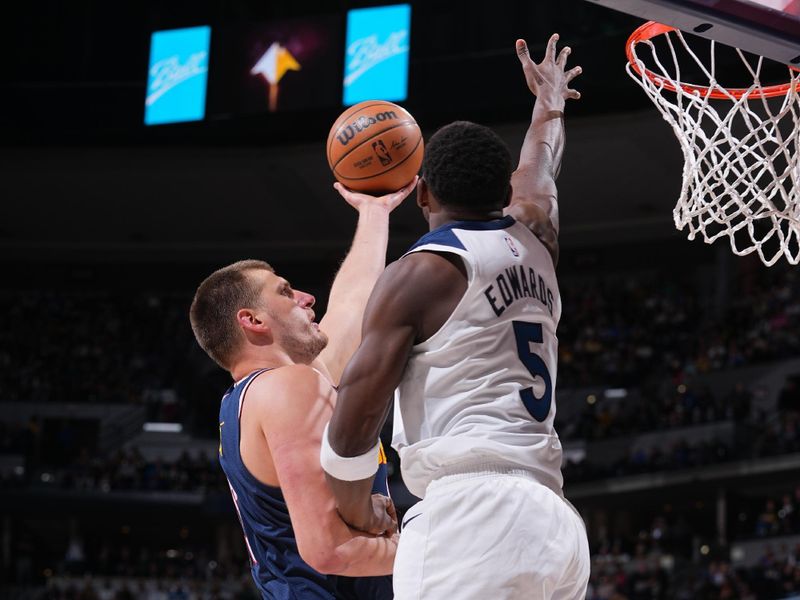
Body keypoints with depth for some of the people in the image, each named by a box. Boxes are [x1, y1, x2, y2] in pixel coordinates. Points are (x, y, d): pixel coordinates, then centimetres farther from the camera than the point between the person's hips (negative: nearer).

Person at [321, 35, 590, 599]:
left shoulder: (420, 271, 1)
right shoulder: (534, 240, 20)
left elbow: (353, 426, -2)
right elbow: (538, 169, 45)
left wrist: (358, 515, 15)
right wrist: (550, 105, 66)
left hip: (473, 514, -8)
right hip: (555, 524, 8)